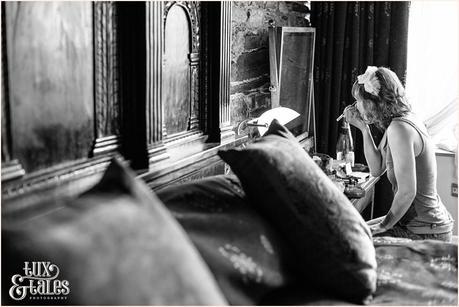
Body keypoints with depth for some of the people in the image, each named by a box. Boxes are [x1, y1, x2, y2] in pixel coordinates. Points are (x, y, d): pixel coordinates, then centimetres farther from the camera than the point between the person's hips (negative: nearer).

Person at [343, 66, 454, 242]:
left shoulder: (399, 128, -22)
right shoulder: (403, 120, 7)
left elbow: (407, 191, -25)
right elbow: (376, 169, 13)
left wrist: (384, 225, -13)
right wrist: (364, 128, 7)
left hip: (426, 233, -10)